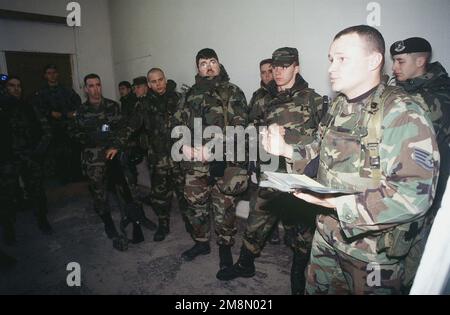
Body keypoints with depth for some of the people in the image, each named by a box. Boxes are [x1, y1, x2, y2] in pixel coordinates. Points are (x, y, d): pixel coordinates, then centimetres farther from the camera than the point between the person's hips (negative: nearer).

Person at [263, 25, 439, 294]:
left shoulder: (402, 113, -20)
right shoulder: (339, 107, 4)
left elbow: (414, 194, -27)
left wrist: (334, 202, -31)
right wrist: (285, 149, -2)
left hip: (373, 250, -6)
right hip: (328, 234, 7)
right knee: (317, 289, 23)